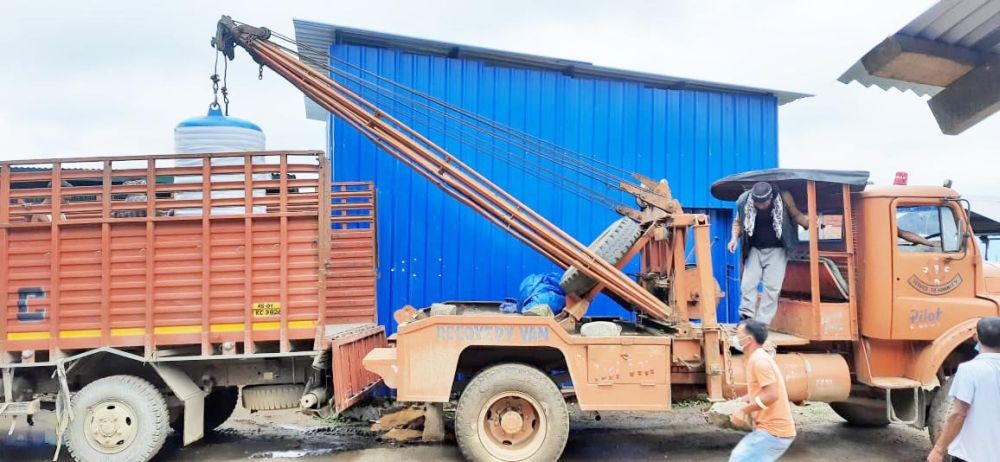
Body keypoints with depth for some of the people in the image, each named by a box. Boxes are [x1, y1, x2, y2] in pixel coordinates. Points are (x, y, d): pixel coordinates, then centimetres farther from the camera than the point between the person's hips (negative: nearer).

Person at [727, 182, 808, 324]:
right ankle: (746, 318, 3)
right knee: (748, 283, -5)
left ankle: (761, 323, -4)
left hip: (777, 250, -2)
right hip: (755, 249, 2)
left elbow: (796, 215, 1)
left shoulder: (783, 198, -17)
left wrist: (810, 222, -17)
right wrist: (734, 238, -10)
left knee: (772, 286, -8)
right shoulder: (744, 200, -13)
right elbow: (738, 222, 5)